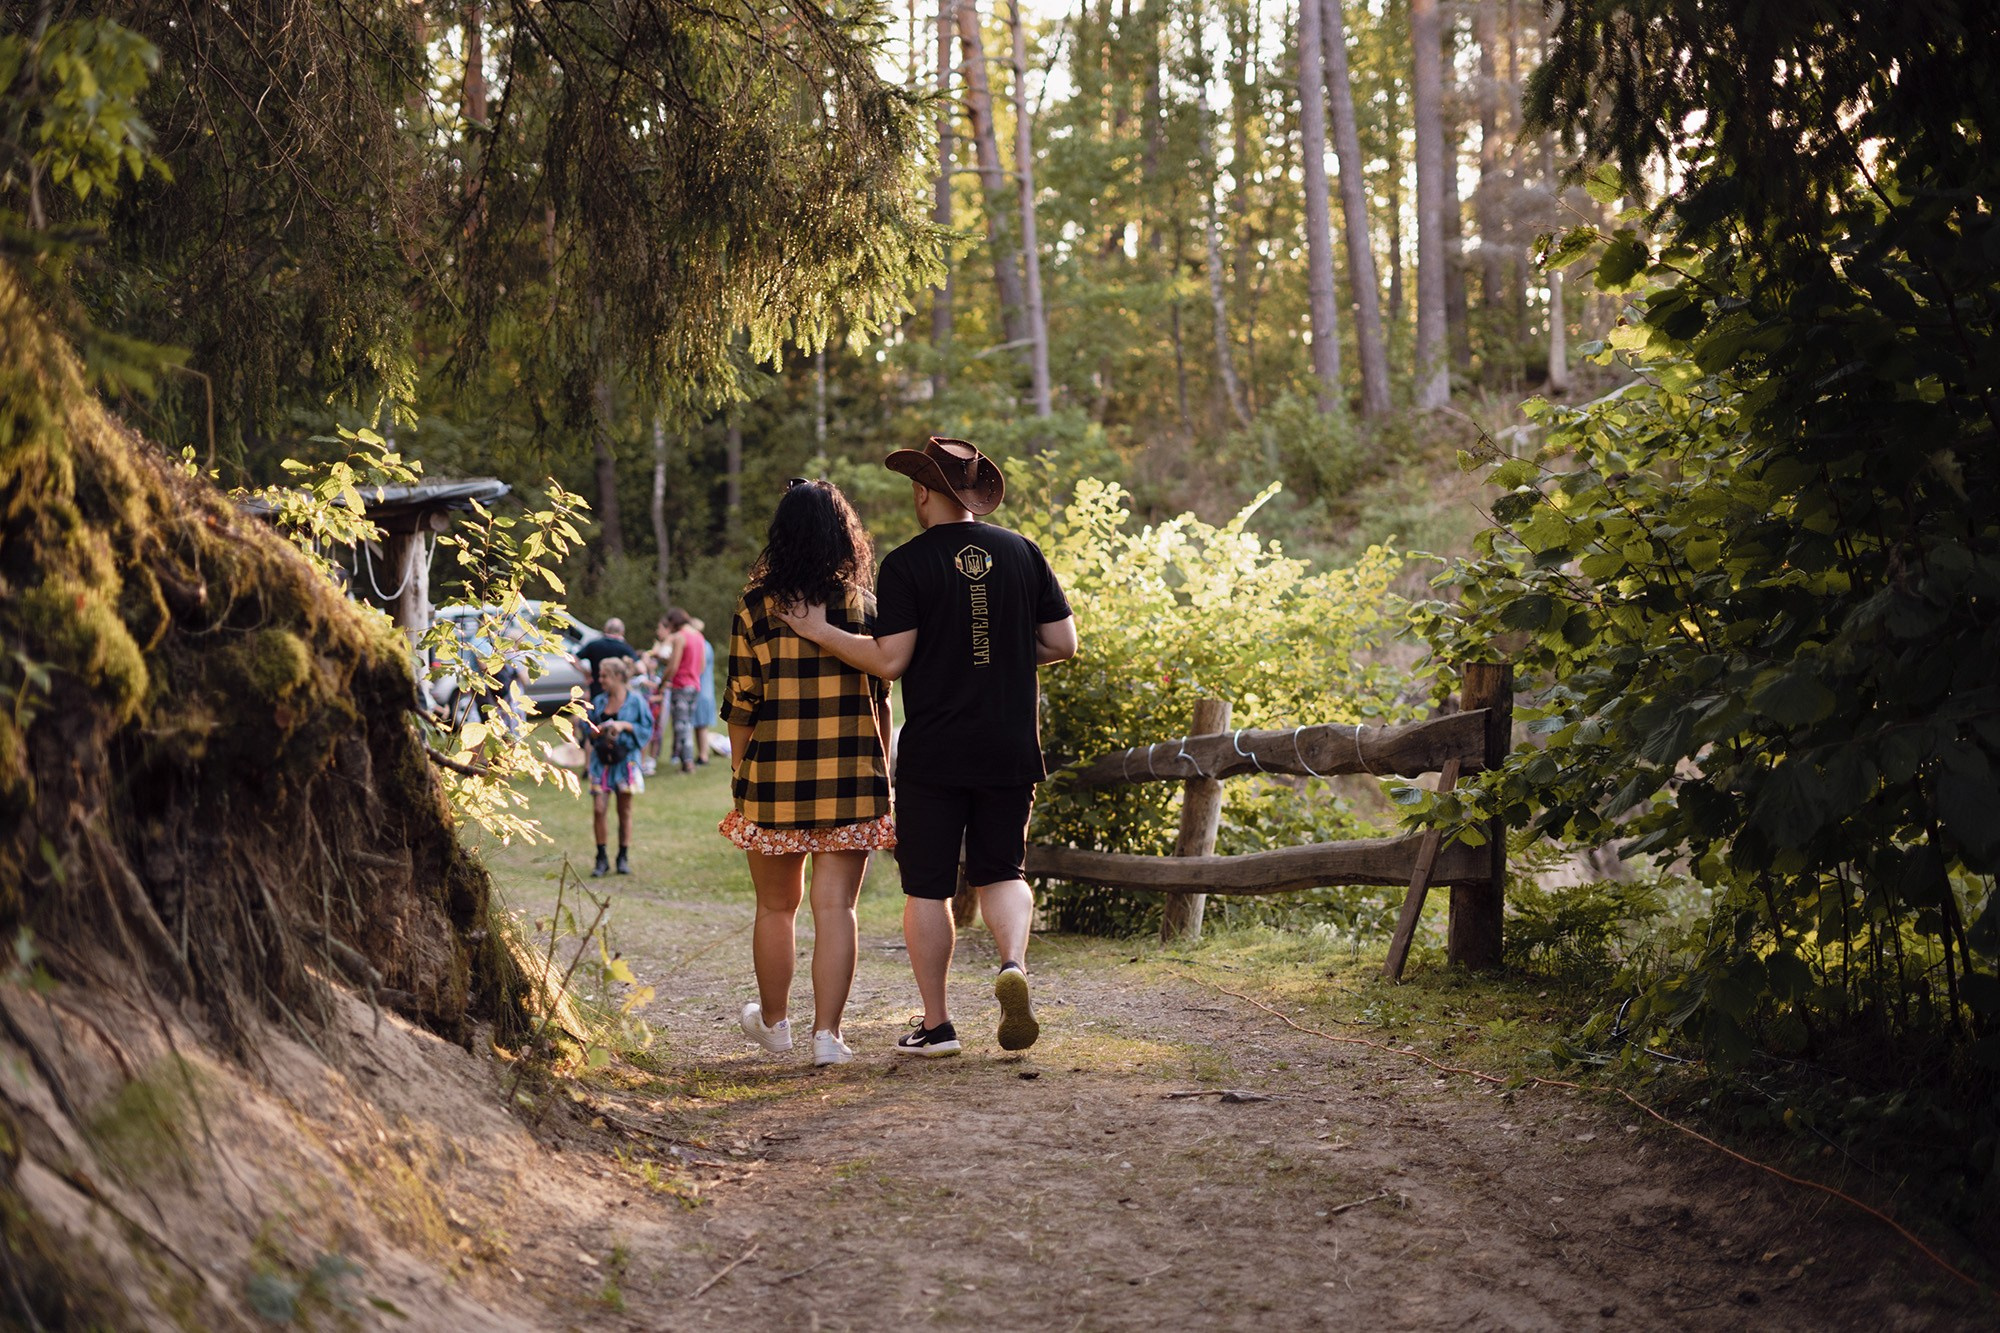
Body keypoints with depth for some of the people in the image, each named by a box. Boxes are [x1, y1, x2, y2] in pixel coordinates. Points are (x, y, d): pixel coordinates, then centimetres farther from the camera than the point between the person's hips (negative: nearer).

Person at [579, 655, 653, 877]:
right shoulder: (598, 702, 7)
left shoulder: (635, 701, -2)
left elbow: (647, 728, -3)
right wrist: (598, 731, -10)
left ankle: (624, 858, 16)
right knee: (598, 809, -7)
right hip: (601, 760, 2)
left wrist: (625, 726, -15)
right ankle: (601, 859, 2)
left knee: (624, 811, 5)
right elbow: (588, 731, 11)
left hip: (625, 759, -2)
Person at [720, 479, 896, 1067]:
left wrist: (739, 776, 9)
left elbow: (741, 704, -2)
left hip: (774, 777, 0)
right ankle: (827, 1033, -2)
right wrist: (880, 772, 13)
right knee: (836, 906, 3)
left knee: (777, 905, 15)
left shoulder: (756, 607, -3)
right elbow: (879, 701, 2)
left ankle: (773, 1020, 31)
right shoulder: (864, 605, -1)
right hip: (851, 777, 0)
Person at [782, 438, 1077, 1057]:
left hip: (933, 755, -3)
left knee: (927, 888, 8)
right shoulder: (1021, 552, 3)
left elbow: (890, 661, -14)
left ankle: (935, 1023, 11)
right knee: (999, 871, 17)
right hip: (1011, 749, 3)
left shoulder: (905, 564, -8)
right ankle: (1013, 964, -11)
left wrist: (820, 632, -2)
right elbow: (1062, 643, 5)